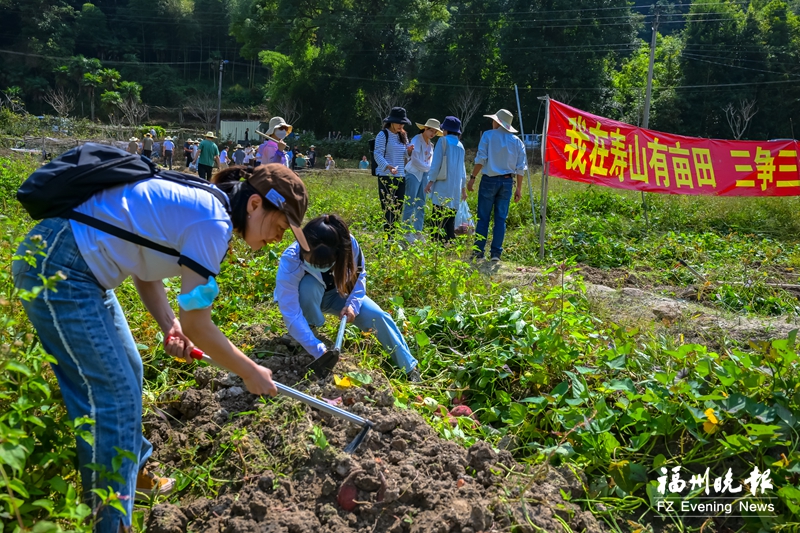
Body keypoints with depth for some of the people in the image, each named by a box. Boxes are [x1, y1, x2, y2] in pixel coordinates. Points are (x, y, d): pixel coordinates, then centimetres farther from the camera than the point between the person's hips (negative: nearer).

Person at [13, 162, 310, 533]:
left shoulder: (200, 204, 7)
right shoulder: (213, 222, -21)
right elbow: (197, 326, -17)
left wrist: (169, 325, 2)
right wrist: (251, 374, -4)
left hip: (80, 268, 10)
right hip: (56, 270, -10)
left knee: (126, 371, 20)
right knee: (112, 397, -4)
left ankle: (133, 473, 41)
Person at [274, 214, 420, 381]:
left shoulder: (348, 244, -32)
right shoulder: (289, 262, -39)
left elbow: (359, 275, -10)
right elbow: (291, 315, -39)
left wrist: (353, 303, -25)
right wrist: (319, 351, -44)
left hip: (337, 293, 2)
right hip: (306, 299, -2)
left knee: (378, 316, -16)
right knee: (308, 285, -37)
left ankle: (410, 368, 0)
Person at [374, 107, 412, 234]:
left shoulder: (403, 136, 16)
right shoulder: (383, 135, -4)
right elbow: (378, 155, -11)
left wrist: (409, 151, -4)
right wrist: (388, 166, -27)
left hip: (401, 176, 7)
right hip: (386, 177, -6)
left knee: (399, 206, 5)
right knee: (389, 207, -9)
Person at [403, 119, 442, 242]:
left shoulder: (430, 144, 15)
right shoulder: (417, 140, -8)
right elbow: (415, 160, -15)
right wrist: (428, 168, -10)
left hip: (424, 175, 8)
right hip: (413, 173, -8)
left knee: (421, 205, 8)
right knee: (410, 204, -7)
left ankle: (418, 232, 12)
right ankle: (407, 233, -5)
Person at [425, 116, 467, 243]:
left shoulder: (443, 141, -1)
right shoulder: (460, 146, 17)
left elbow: (436, 163, -7)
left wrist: (430, 181, -5)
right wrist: (463, 187, 26)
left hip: (443, 186, -6)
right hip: (455, 189, 6)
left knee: (439, 219, -10)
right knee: (450, 220, 8)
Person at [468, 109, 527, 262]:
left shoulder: (488, 135, -2)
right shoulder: (517, 141, 7)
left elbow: (481, 159, -10)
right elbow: (520, 167, 5)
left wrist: (472, 178, -5)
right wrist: (519, 188, 10)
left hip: (489, 180, -3)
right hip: (507, 181, 3)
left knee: (483, 217, 2)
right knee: (501, 218, 6)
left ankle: (479, 251, 2)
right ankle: (496, 252, 5)